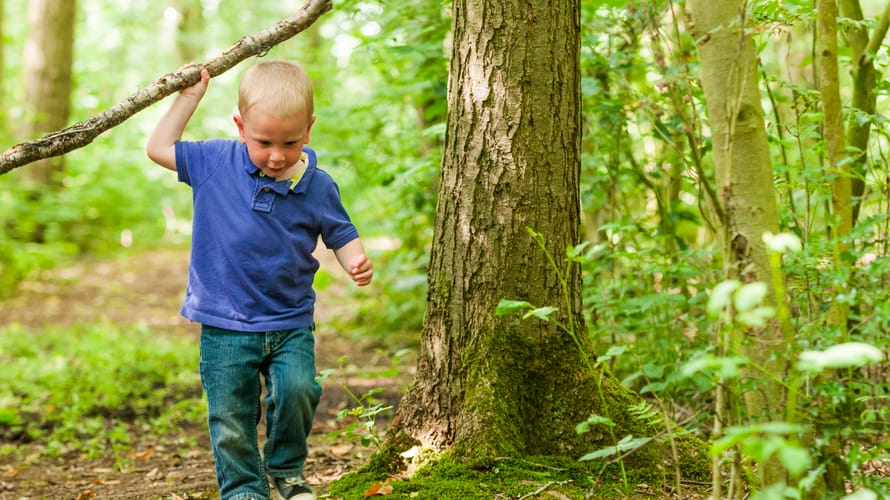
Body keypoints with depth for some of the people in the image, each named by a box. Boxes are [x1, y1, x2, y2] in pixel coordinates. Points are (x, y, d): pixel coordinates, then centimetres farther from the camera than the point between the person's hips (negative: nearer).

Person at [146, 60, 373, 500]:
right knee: (230, 419, 2)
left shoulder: (318, 187, -4)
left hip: (290, 322, 0)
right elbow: (159, 149, 8)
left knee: (297, 390, -20)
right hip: (225, 326, 0)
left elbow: (341, 236, 8)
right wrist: (188, 97, 4)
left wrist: (357, 262, -14)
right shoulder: (215, 163, -4)